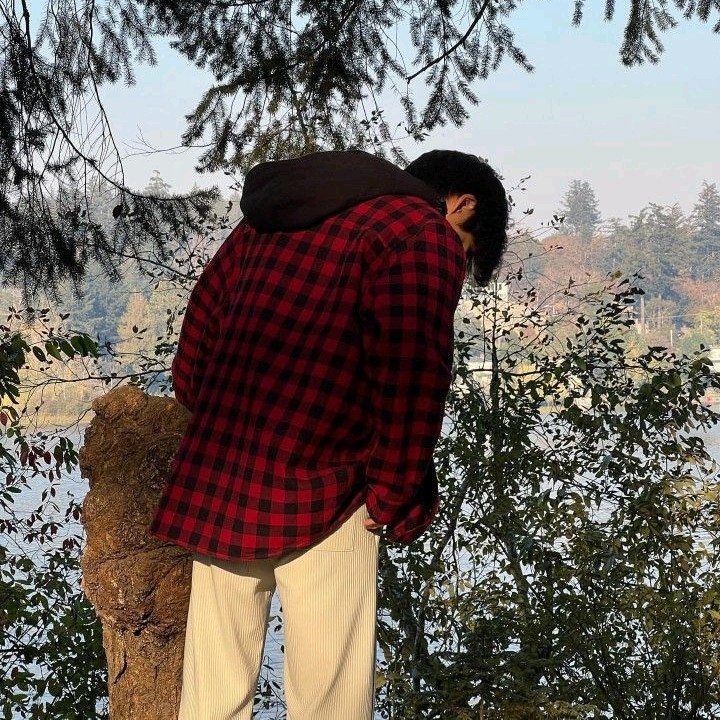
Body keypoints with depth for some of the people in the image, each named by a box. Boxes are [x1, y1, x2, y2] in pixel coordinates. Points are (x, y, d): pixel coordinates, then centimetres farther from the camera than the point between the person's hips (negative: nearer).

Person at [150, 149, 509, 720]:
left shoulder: (276, 218, 18)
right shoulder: (421, 234, -5)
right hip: (317, 497, -7)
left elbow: (198, 335, 18)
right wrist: (397, 501, -7)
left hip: (215, 485, 7)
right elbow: (410, 378, -15)